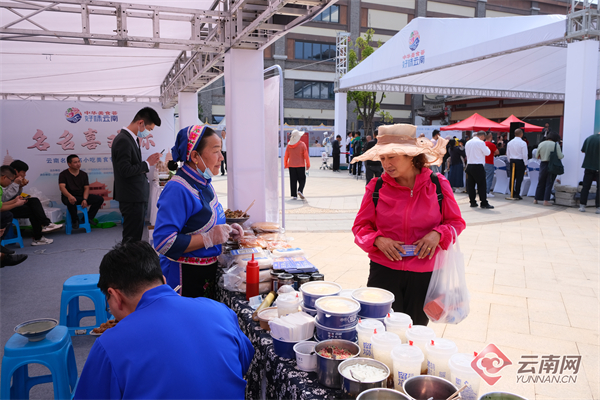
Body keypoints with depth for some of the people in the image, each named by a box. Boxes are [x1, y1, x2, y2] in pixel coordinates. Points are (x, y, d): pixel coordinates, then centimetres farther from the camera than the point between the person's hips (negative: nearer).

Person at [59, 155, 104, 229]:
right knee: (70, 202, -41)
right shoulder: (63, 174, -2)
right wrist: (69, 196, -40)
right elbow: (62, 187, -18)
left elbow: (86, 188, 4)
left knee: (99, 199, -14)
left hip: (82, 196, 5)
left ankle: (88, 218, -3)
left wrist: (85, 199, -16)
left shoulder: (83, 174, 11)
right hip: (70, 197, -5)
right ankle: (75, 220, -14)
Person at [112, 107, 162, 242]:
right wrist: (148, 163, -15)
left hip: (138, 198, 10)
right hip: (132, 199, -10)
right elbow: (126, 170, -22)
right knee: (132, 240, -4)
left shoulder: (132, 139, 14)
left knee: (135, 238, 16)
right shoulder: (123, 140, -16)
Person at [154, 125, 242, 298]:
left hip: (207, 271, 9)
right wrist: (209, 238, -26)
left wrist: (225, 230, 5)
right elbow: (163, 242, -29)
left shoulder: (204, 182, 7)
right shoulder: (177, 189, -22)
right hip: (185, 277, -9)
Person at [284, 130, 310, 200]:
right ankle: (300, 191, -13)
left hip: (291, 166, 3)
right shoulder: (302, 144, -9)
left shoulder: (289, 145, 1)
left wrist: (285, 165, 16)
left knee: (293, 181, 6)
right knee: (302, 179, 9)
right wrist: (308, 165, 0)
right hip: (300, 165, -3)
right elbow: (306, 156, -8)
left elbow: (286, 156, 5)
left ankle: (294, 195, 5)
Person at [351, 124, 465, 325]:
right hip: (384, 271, 0)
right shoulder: (377, 187, -2)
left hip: (424, 274, 1)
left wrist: (437, 234, -13)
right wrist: (378, 240, -15)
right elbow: (361, 226, 4)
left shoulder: (437, 184, -2)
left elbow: (456, 222, 7)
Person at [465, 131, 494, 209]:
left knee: (470, 185, 8)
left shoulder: (468, 142, 12)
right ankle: (484, 203, -2)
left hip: (469, 165, 7)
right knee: (481, 185, -3)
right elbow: (487, 153, -6)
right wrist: (486, 147, 11)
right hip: (478, 166, -7)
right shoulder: (480, 142, -10)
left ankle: (472, 202, 12)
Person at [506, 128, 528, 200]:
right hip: (520, 161, -5)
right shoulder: (523, 143, -11)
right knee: (519, 178, -2)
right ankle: (517, 194, -3)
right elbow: (524, 154, -12)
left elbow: (507, 154, 11)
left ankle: (512, 193, 14)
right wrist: (525, 163, -2)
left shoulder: (510, 142, 6)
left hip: (512, 161, 5)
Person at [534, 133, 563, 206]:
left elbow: (537, 156, 8)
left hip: (543, 164, 3)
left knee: (540, 183, 13)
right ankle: (546, 201, 1)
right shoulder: (556, 145, -8)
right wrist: (563, 155, 11)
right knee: (549, 184, 2)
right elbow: (560, 156, -10)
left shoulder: (541, 144, 3)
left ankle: (536, 199, 16)